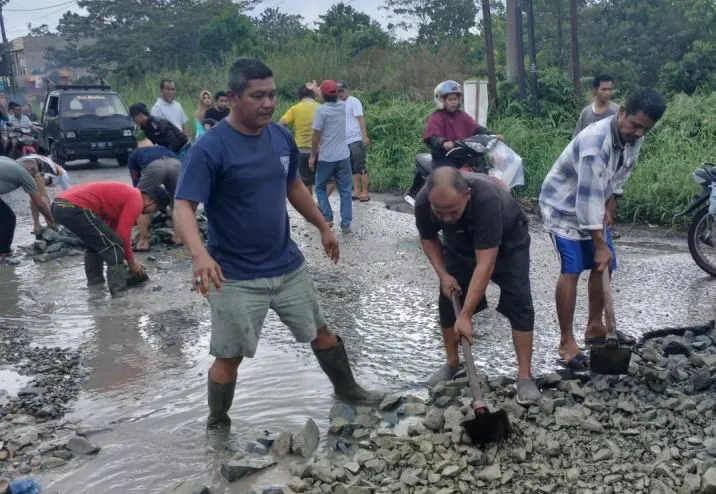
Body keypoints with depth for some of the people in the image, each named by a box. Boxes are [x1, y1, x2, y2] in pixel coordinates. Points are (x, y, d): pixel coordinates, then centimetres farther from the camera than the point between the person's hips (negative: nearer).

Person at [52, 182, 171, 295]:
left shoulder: (127, 195, 26)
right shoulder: (136, 201, -3)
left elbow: (115, 230, 31)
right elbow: (123, 234, -6)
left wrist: (130, 258, 33)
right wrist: (132, 262, 6)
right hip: (75, 208, -10)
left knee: (94, 244, 28)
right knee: (114, 245, -3)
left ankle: (95, 285, 33)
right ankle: (119, 292, -4)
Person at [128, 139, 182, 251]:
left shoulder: (134, 154, 36)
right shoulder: (163, 148, 44)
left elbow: (136, 182, 38)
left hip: (154, 166, -3)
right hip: (176, 163, 3)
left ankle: (144, 241, 13)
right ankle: (178, 236, 30)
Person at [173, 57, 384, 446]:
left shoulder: (282, 137, 0)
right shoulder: (209, 148, -19)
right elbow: (183, 207, -25)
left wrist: (323, 227, 22)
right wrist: (199, 254, -43)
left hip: (288, 265, 6)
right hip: (235, 276, -5)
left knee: (320, 331, 19)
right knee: (229, 356, 5)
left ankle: (347, 389, 42)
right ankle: (217, 425, 29)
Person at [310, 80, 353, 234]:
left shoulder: (321, 110, -14)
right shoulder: (342, 106, 3)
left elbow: (316, 135, -13)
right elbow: (333, 100, 26)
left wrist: (312, 156, -4)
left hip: (326, 157, -4)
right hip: (343, 156, 4)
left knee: (320, 188, 15)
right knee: (345, 191, 8)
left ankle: (327, 218, 6)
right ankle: (346, 224, 4)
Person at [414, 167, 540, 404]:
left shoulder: (487, 198, -45)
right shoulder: (423, 201, -31)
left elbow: (485, 264, -43)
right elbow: (428, 238, -7)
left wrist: (466, 316, -42)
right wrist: (443, 274, -19)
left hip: (507, 241, -4)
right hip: (459, 244, 4)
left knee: (518, 302, -14)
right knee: (448, 299, -1)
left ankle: (525, 376, -7)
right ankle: (452, 363, 18)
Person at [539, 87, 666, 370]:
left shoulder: (634, 137, -8)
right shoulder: (595, 141, -34)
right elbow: (588, 196, -35)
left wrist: (610, 205, -3)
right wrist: (600, 245, -31)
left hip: (594, 205, 8)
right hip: (563, 206, -8)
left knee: (604, 267, 10)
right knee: (571, 271, -15)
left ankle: (595, 327, 26)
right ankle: (566, 342, -8)